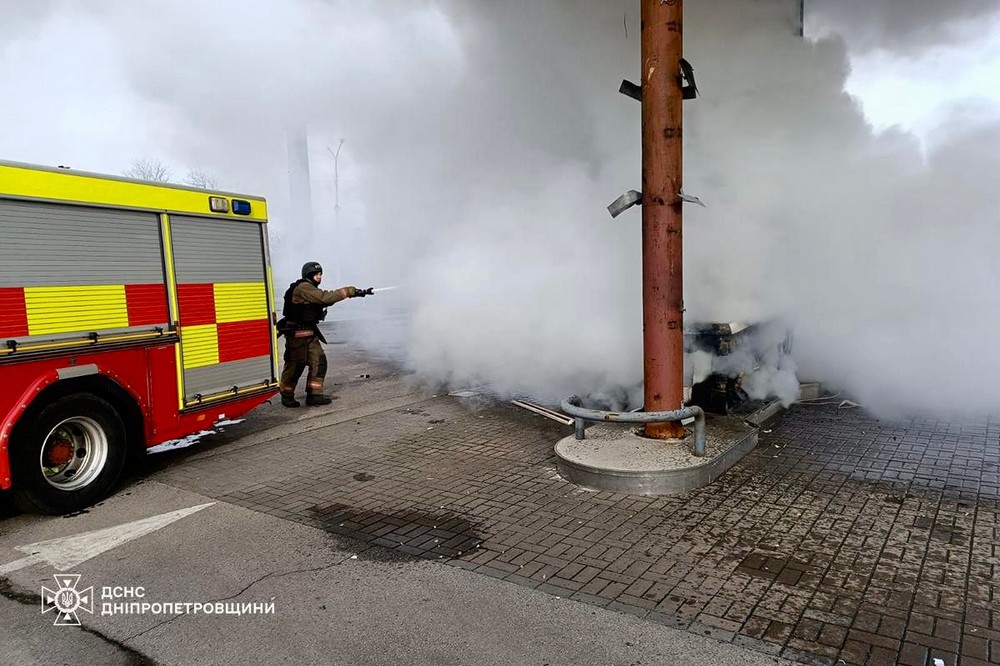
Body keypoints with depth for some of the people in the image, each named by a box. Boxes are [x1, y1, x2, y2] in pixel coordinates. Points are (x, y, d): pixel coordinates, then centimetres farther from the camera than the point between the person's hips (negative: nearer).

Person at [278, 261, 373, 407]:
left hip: (310, 333, 10)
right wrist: (350, 291, -23)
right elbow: (325, 298, -24)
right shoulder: (303, 288, -16)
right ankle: (287, 395, 15)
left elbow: (328, 298, 8)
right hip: (297, 333, -10)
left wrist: (353, 292, -3)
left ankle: (314, 395, 9)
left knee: (319, 361, 5)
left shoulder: (311, 289, 15)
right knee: (295, 365, 0)